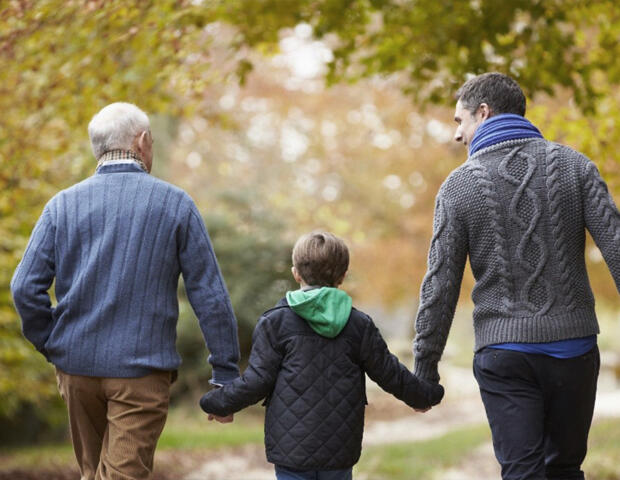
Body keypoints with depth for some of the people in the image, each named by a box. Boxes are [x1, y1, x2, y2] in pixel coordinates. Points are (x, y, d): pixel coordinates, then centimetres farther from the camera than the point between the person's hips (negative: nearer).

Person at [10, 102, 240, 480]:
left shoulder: (63, 205, 2)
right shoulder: (175, 204, -3)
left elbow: (25, 288, -6)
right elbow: (210, 296, -5)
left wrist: (54, 348, 7)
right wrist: (226, 375, 0)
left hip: (78, 366, 3)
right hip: (143, 370, -3)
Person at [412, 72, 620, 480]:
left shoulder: (460, 186, -2)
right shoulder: (573, 165, 2)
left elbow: (441, 285, -2)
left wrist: (425, 367, 6)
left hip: (503, 354, -2)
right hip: (573, 345, 2)